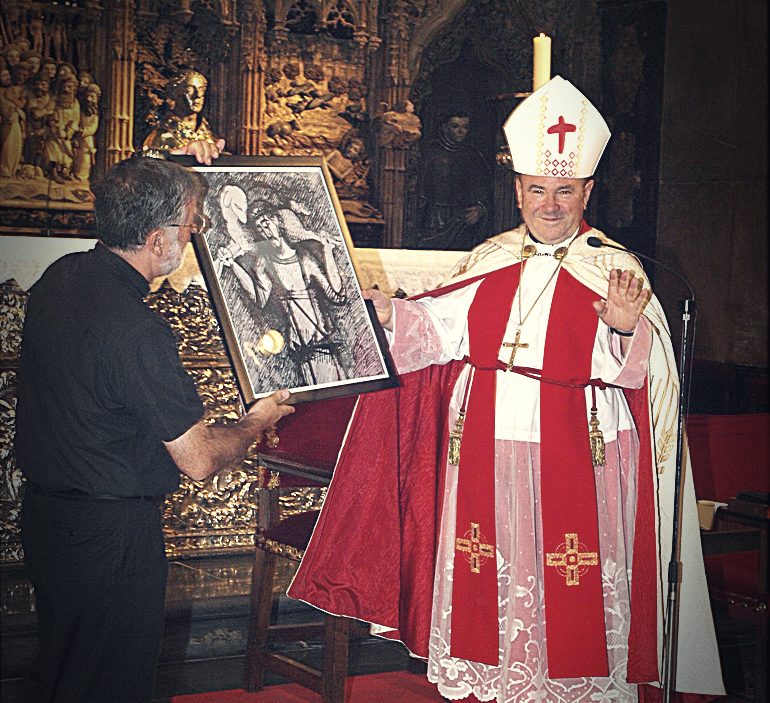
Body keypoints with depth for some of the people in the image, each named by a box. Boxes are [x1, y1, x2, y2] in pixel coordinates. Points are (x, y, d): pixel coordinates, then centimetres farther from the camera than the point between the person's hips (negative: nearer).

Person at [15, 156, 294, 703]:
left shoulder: (60, 277, -2)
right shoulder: (136, 331, -28)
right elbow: (199, 460, -22)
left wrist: (175, 187, 22)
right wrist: (259, 420, -1)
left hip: (43, 510, 9)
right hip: (111, 534, -9)